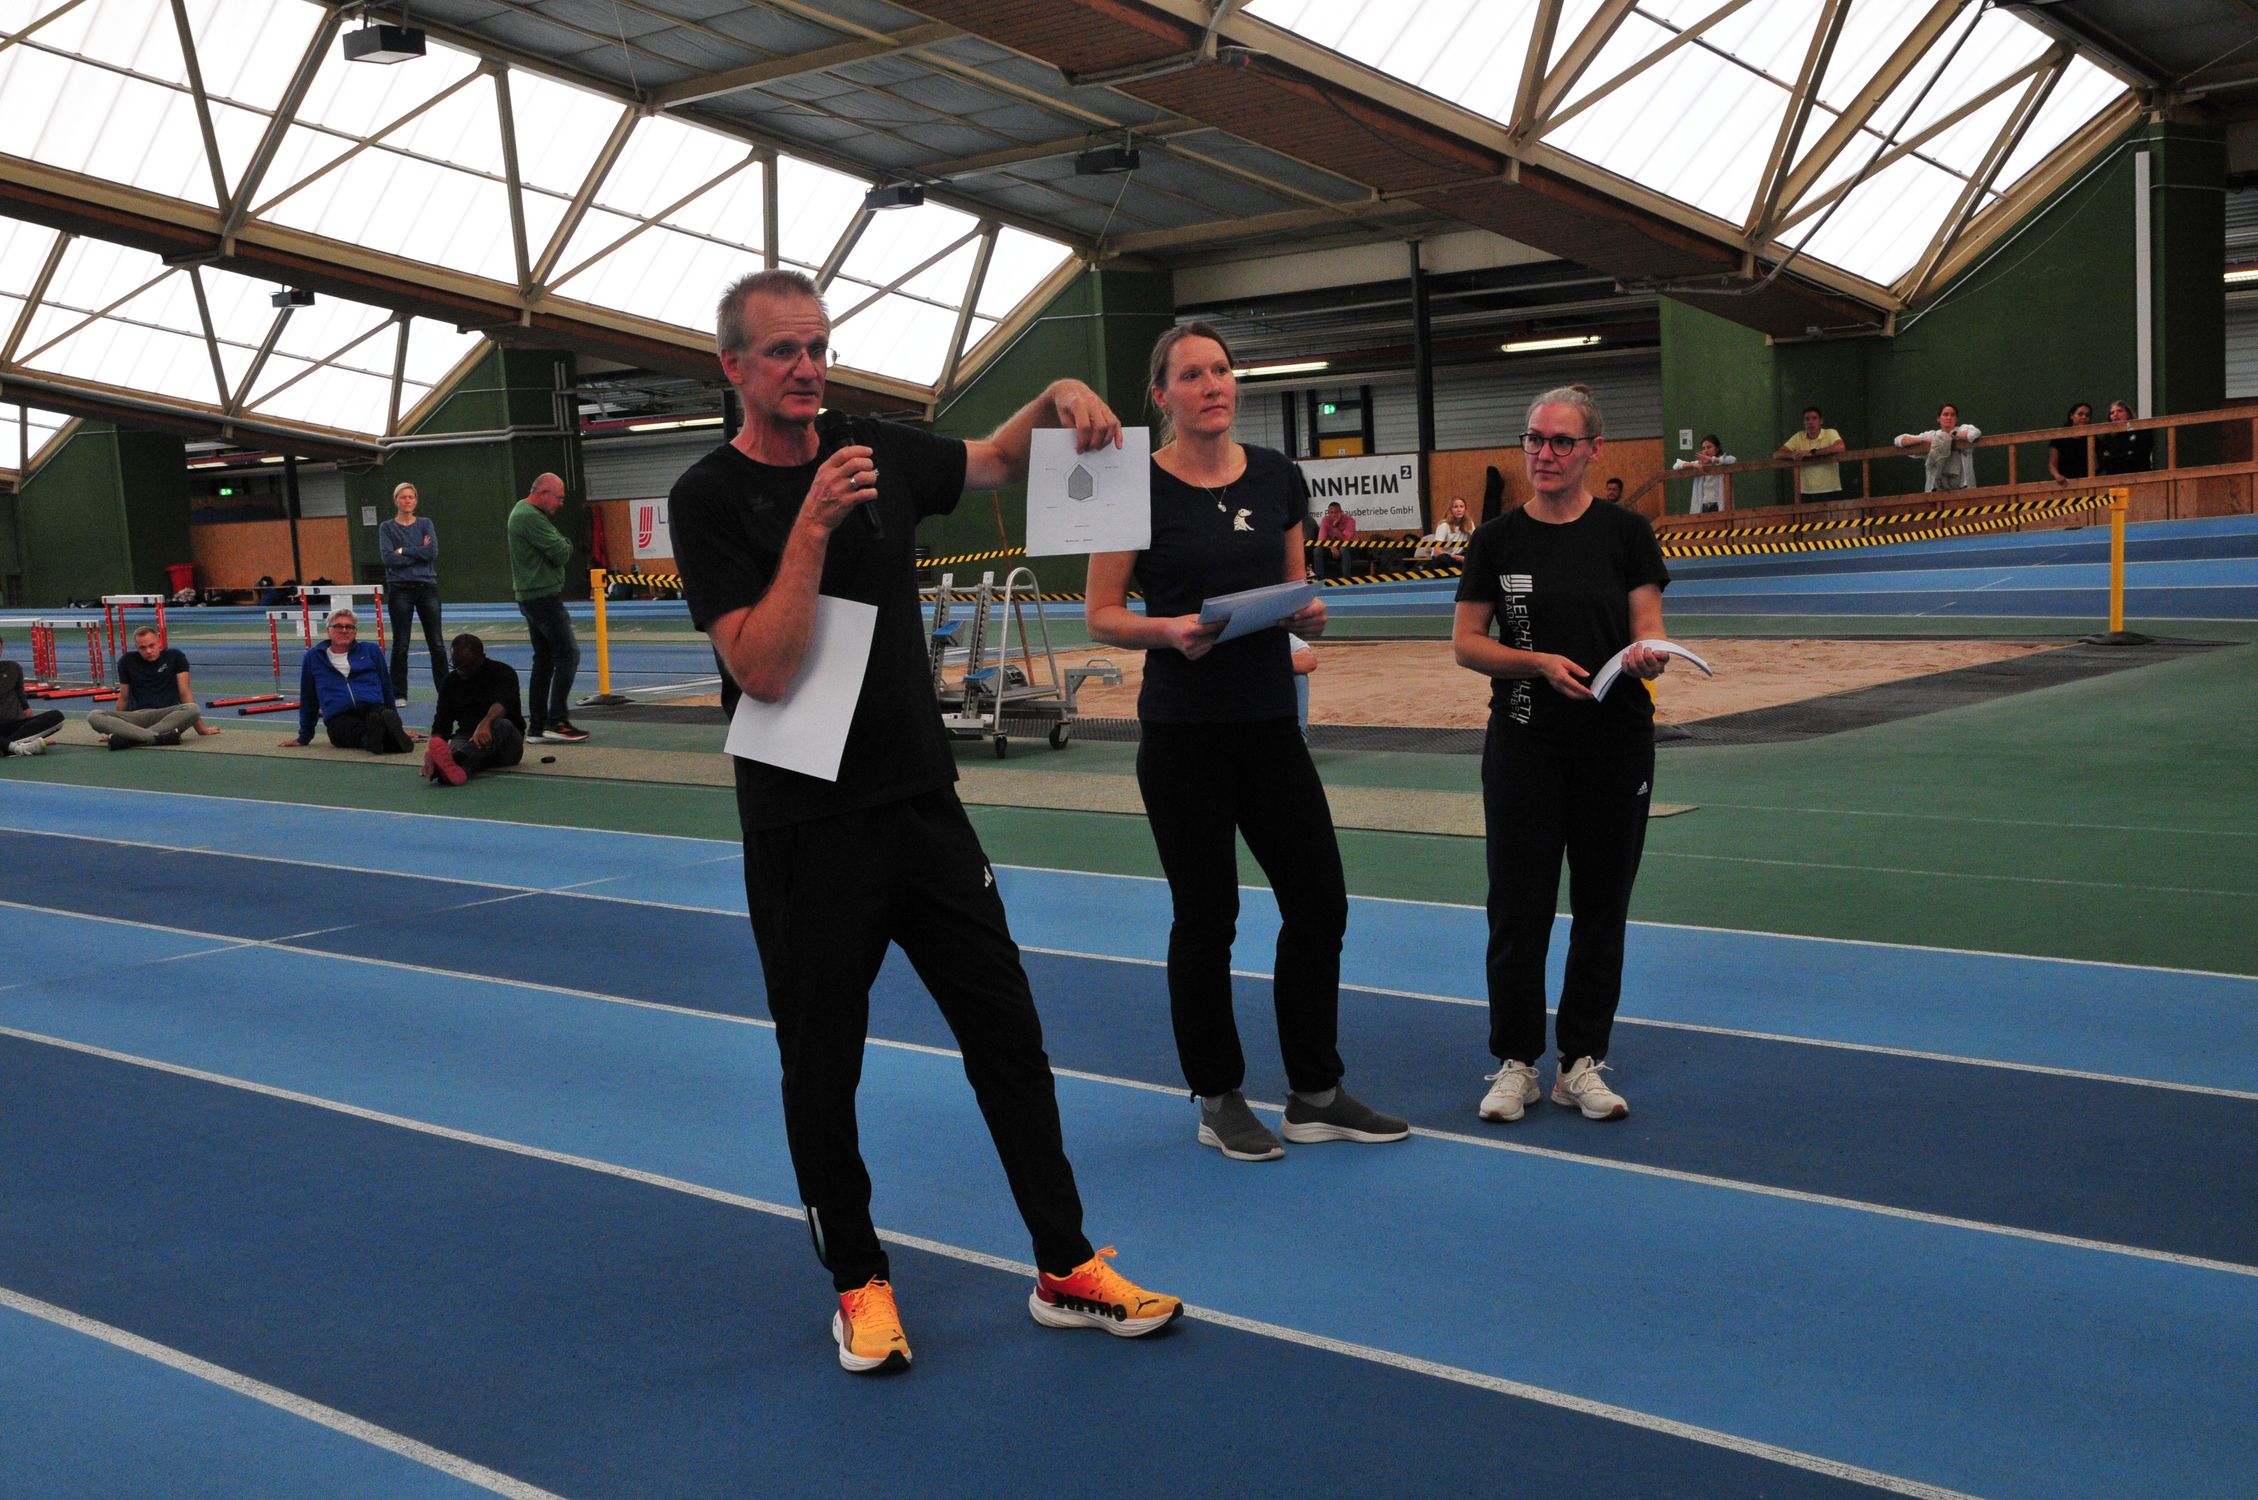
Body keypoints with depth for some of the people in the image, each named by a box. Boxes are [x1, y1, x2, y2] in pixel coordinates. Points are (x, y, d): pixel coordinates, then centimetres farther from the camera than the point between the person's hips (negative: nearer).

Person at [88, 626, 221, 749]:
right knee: (94, 716, -26)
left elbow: (185, 693, 2)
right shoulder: (128, 661, 9)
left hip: (167, 717, -2)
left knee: (192, 709, -35)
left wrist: (200, 728, -1)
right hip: (136, 716, 2)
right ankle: (160, 737, -42)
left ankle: (129, 738, -39)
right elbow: (123, 697, 19)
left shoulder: (174, 657, 5)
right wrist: (115, 727, 26)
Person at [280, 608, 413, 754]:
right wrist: (304, 737, 27)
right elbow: (307, 699, 25)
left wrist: (397, 724, 25)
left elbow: (386, 688, 27)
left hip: (373, 708, 1)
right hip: (338, 719, -1)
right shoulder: (313, 657, 19)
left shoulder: (371, 651, 20)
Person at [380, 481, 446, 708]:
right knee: (400, 645, 2)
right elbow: (388, 558, -12)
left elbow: (433, 551, -9)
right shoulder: (387, 528, 2)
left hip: (427, 587, 1)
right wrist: (419, 553, -10)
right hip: (400, 589, -1)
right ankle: (399, 695, 9)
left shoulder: (425, 524, 7)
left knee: (436, 643, 3)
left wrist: (403, 551, -10)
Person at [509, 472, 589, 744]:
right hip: (543, 596, -11)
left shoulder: (522, 512, 18)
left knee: (544, 659, 12)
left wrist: (560, 544, -2)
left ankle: (537, 726, 13)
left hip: (531, 596, 11)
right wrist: (566, 544, 1)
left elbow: (558, 550, 18)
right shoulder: (530, 517, -17)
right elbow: (561, 553, -19)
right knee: (568, 653, -9)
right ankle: (556, 721, -11)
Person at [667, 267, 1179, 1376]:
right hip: (806, 827, -5)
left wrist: (1057, 399, 3)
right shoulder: (711, 498, -9)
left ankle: (1065, 1267, 19)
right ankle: (858, 1284, 24)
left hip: (925, 804, 5)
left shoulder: (879, 453, 6)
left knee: (1008, 1036, 8)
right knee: (821, 1067, 7)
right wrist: (812, 529, -26)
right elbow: (763, 670, -19)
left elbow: (1000, 461, 24)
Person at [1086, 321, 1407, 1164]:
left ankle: (1315, 1098, 20)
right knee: (1205, 917, 4)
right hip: (1184, 732, -5)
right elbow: (1101, 618, -5)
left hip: (1270, 721, 5)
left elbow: (1295, 593, 14)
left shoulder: (1278, 478, 6)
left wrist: (1308, 614, -9)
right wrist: (1169, 629, -23)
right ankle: (1218, 1102, 20)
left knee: (1319, 903, 5)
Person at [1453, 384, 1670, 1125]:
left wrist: (1646, 653, -25)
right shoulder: (1498, 539, 1)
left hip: (1616, 747, 1)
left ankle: (1580, 1063, 20)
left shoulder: (1626, 532, 0)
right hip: (1524, 746, 0)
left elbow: (1648, 629, -1)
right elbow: (1466, 644, 0)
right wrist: (1539, 661, -16)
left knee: (1601, 908, 8)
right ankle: (1515, 1062, 16)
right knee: (1518, 910, 1)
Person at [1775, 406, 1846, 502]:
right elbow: (1776, 454, 5)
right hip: (1807, 494, 3)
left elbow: (1840, 447, -23)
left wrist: (1812, 452, -24)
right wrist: (1792, 454, -18)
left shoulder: (1830, 433, -1)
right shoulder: (1799, 437, 10)